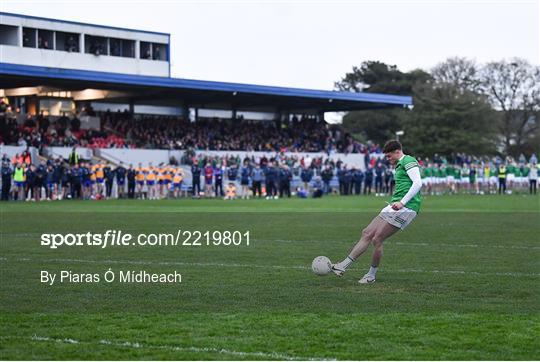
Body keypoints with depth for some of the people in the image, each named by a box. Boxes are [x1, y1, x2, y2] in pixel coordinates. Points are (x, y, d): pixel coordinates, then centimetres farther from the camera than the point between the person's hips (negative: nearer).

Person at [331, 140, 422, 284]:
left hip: (405, 208, -10)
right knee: (367, 233, 4)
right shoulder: (399, 165, 25)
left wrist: (402, 202, -24)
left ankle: (371, 275, 4)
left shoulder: (409, 161, -6)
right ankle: (344, 265, 4)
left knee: (377, 240, -11)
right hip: (395, 206, 10)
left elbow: (418, 183, -18)